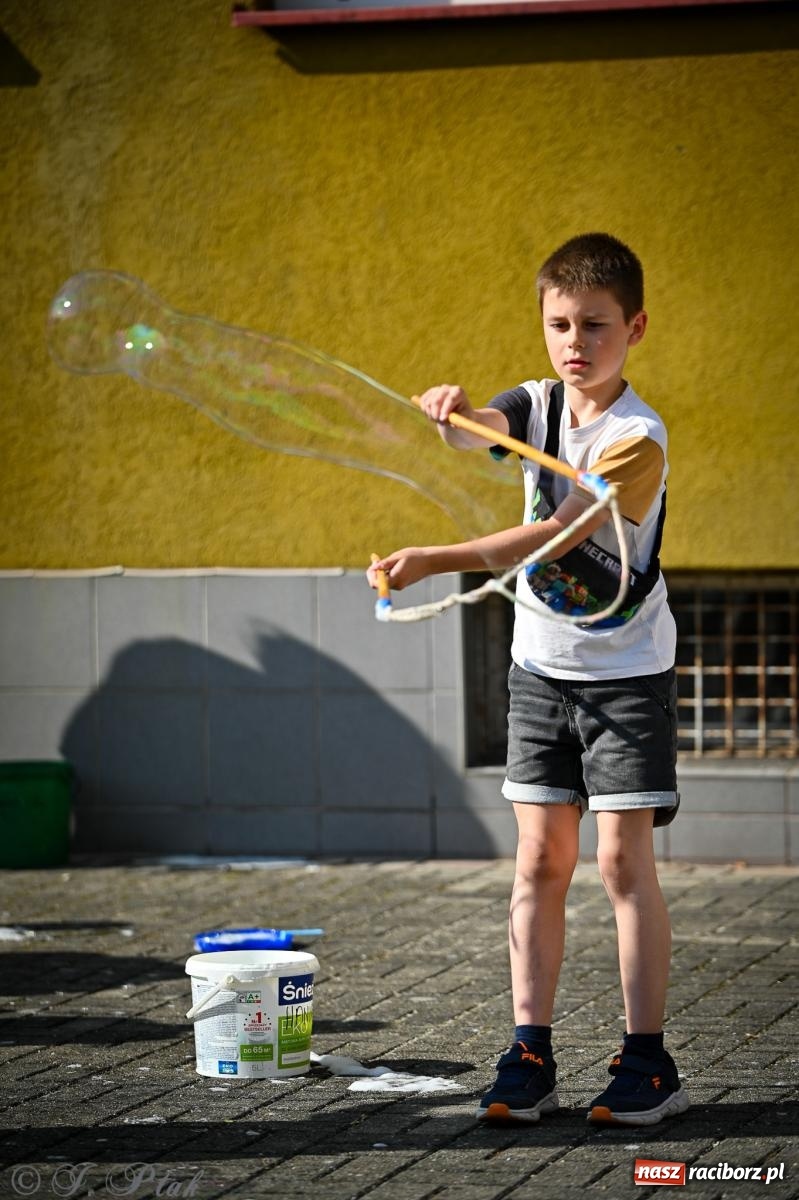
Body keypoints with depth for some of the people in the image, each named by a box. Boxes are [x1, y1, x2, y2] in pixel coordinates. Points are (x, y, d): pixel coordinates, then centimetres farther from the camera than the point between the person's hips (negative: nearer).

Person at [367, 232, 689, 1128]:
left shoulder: (636, 438, -17)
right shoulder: (538, 406, 2)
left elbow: (554, 536, -26)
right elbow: (476, 431, -17)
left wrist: (433, 561, -33)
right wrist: (451, 413, -41)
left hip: (625, 670, -5)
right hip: (542, 666, 5)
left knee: (622, 858, -7)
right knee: (540, 860, 3)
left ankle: (647, 1061, -1)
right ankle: (529, 1056, 5)